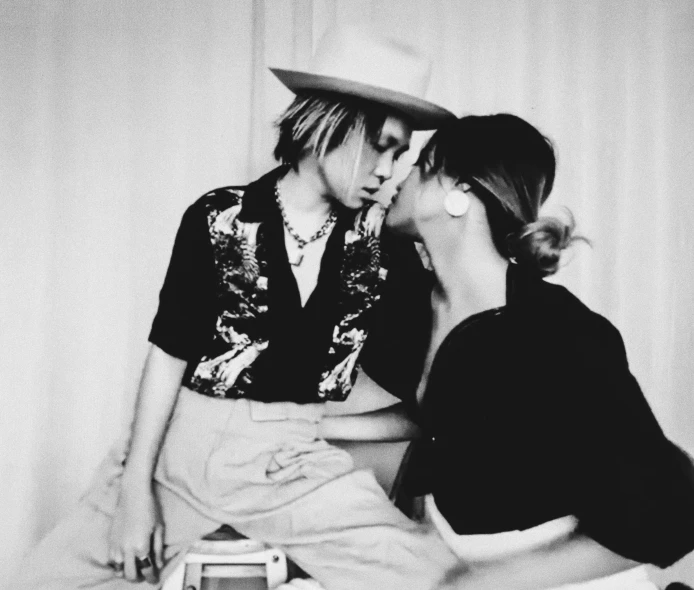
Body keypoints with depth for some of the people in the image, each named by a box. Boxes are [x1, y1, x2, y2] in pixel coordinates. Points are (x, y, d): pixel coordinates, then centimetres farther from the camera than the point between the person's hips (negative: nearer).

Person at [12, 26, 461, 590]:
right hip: (189, 445, 0)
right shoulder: (218, 218, -4)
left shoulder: (380, 238, 0)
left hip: (304, 463, 1)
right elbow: (169, 355, -3)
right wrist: (136, 489, -7)